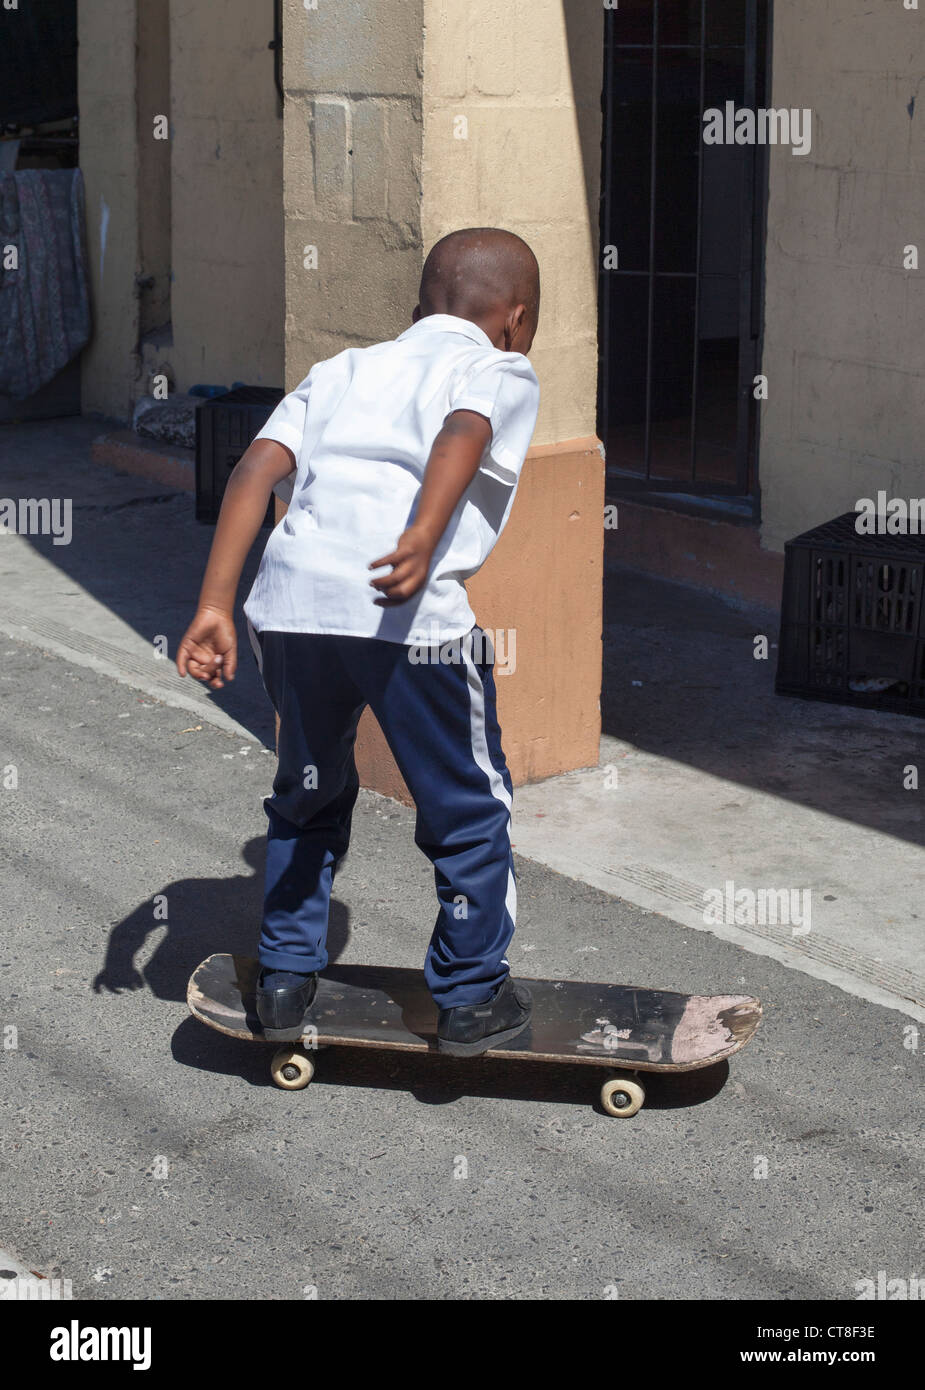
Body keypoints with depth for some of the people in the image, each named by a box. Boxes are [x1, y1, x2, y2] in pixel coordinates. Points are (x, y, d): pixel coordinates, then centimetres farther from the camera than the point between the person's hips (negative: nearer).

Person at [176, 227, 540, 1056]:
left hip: (288, 605, 5)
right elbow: (462, 437, -10)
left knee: (310, 794, 27)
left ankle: (286, 979, 34)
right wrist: (424, 542, -26)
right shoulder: (500, 372, 15)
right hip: (411, 615, -5)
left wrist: (214, 606, 7)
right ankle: (471, 996, 25)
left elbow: (258, 469, 12)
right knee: (468, 808, 16)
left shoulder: (343, 369, 27)